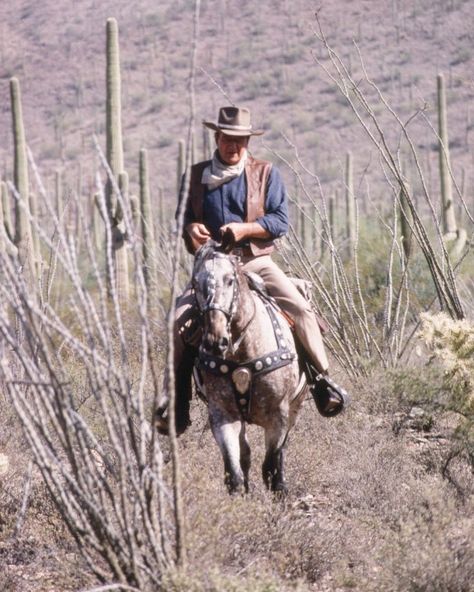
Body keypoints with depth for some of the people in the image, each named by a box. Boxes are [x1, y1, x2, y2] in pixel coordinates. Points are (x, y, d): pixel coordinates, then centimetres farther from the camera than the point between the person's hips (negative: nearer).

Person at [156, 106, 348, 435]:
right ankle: (178, 401, -6)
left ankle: (323, 378, -6)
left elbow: (281, 221, -4)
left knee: (301, 308, -22)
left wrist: (244, 229, -19)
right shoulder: (199, 175, 10)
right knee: (180, 318, -17)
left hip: (256, 262, -2)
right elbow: (188, 217, 19)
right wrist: (192, 227, -5)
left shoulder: (266, 173, 2)